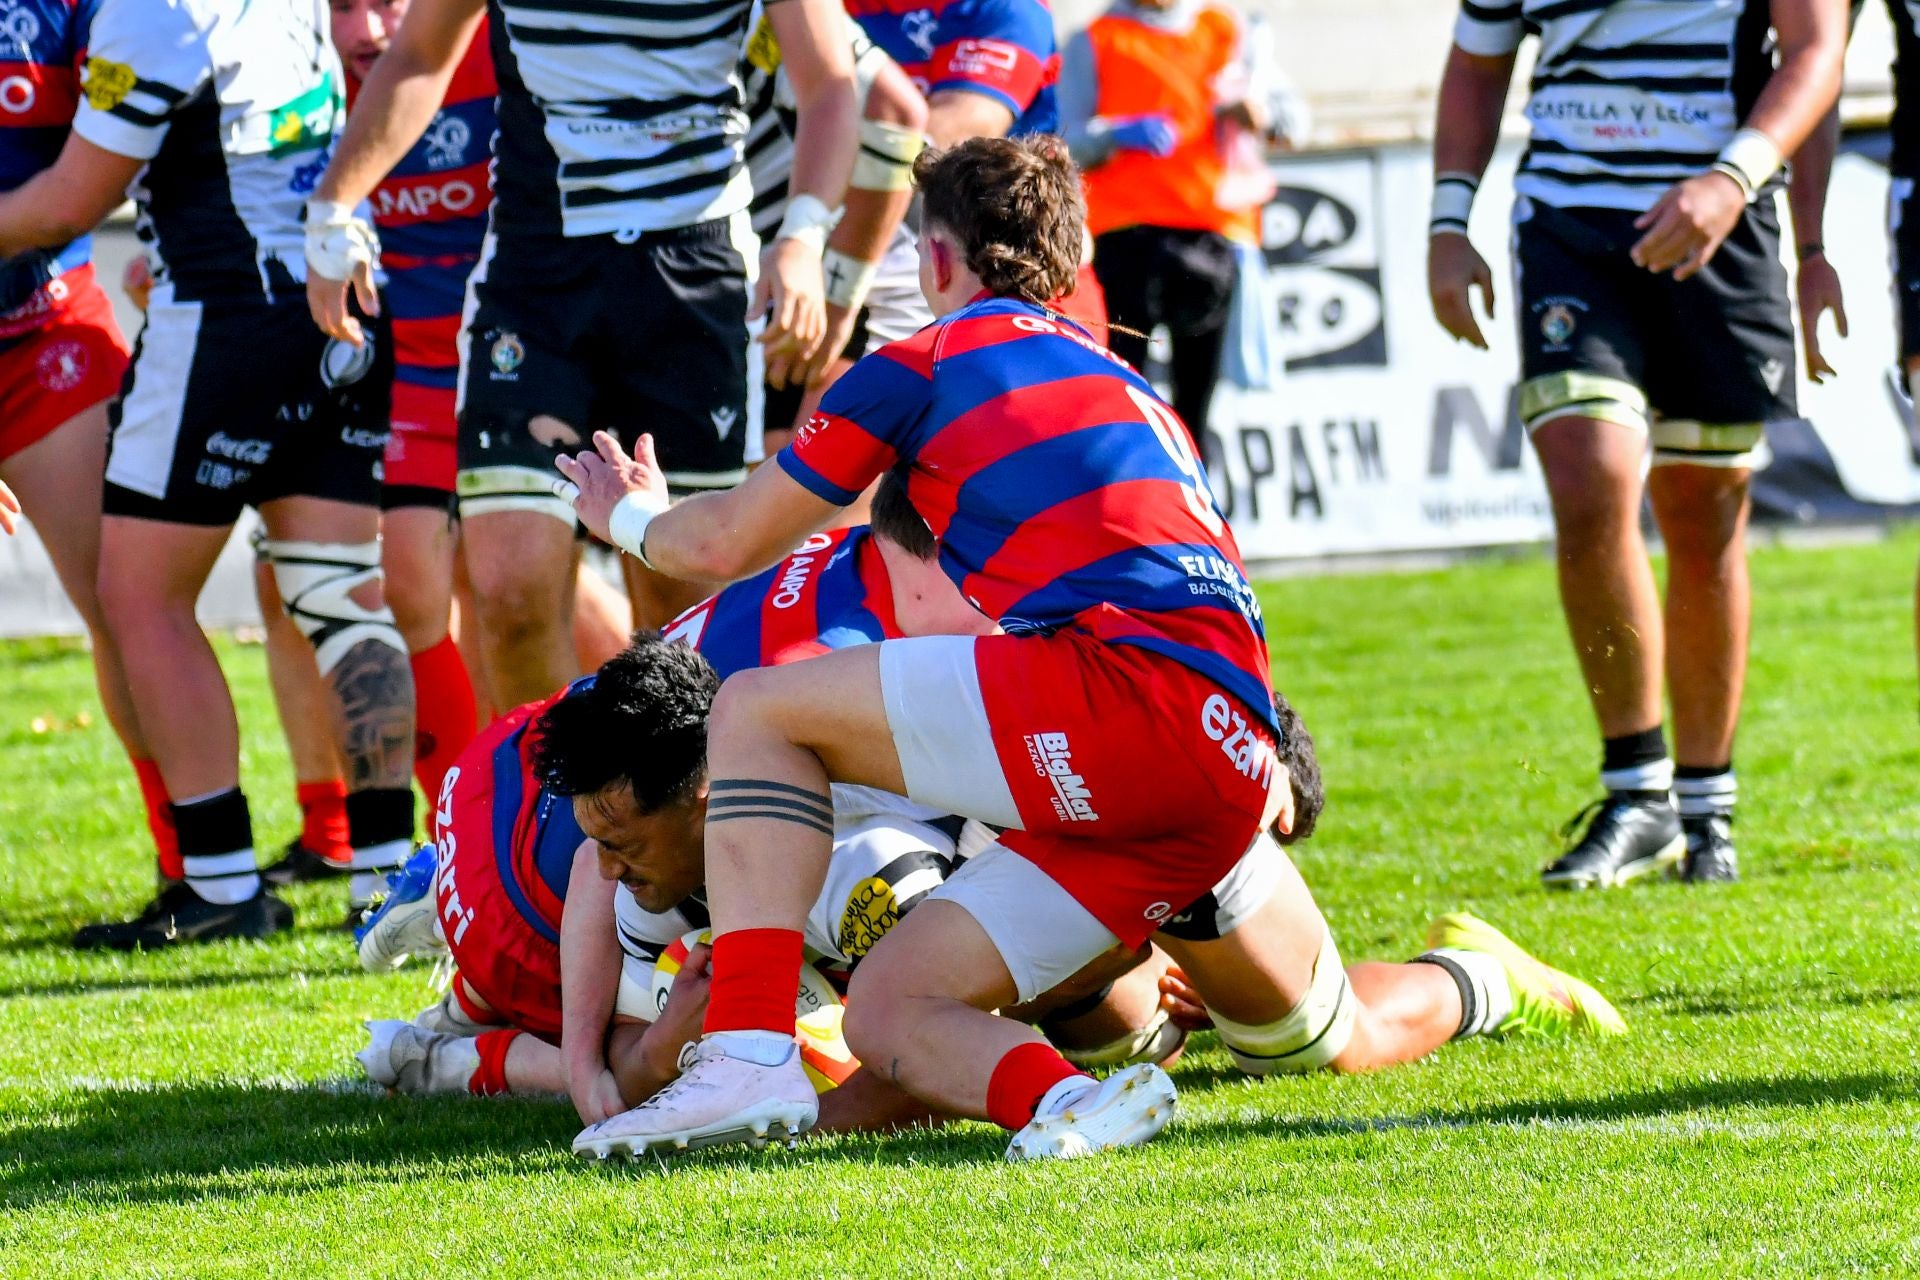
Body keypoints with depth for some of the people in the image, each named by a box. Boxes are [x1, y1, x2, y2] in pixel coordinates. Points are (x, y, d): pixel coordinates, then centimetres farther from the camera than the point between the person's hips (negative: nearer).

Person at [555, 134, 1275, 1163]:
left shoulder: (934, 360, 11)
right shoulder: (1130, 389, 32)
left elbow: (724, 544, 20)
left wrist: (629, 516, 42)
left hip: (1130, 687, -8)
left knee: (756, 712, 6)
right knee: (887, 1010, 10)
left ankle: (751, 1057, -9)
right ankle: (1066, 1101, -19)